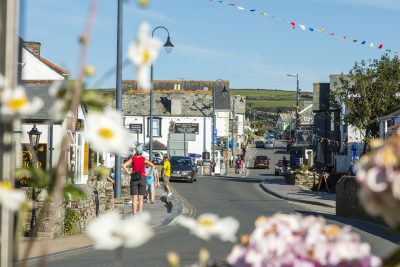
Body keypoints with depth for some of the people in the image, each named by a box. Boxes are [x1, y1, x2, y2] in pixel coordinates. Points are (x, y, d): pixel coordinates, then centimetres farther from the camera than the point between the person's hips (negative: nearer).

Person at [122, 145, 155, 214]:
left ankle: (134, 214, -5)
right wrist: (149, 174, -5)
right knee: (140, 198, 4)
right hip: (142, 179, 0)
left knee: (134, 198, 1)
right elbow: (153, 166, -10)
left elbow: (123, 165, -13)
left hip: (134, 179, 0)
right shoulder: (144, 159, -2)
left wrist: (128, 172, -5)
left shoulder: (132, 159, -2)